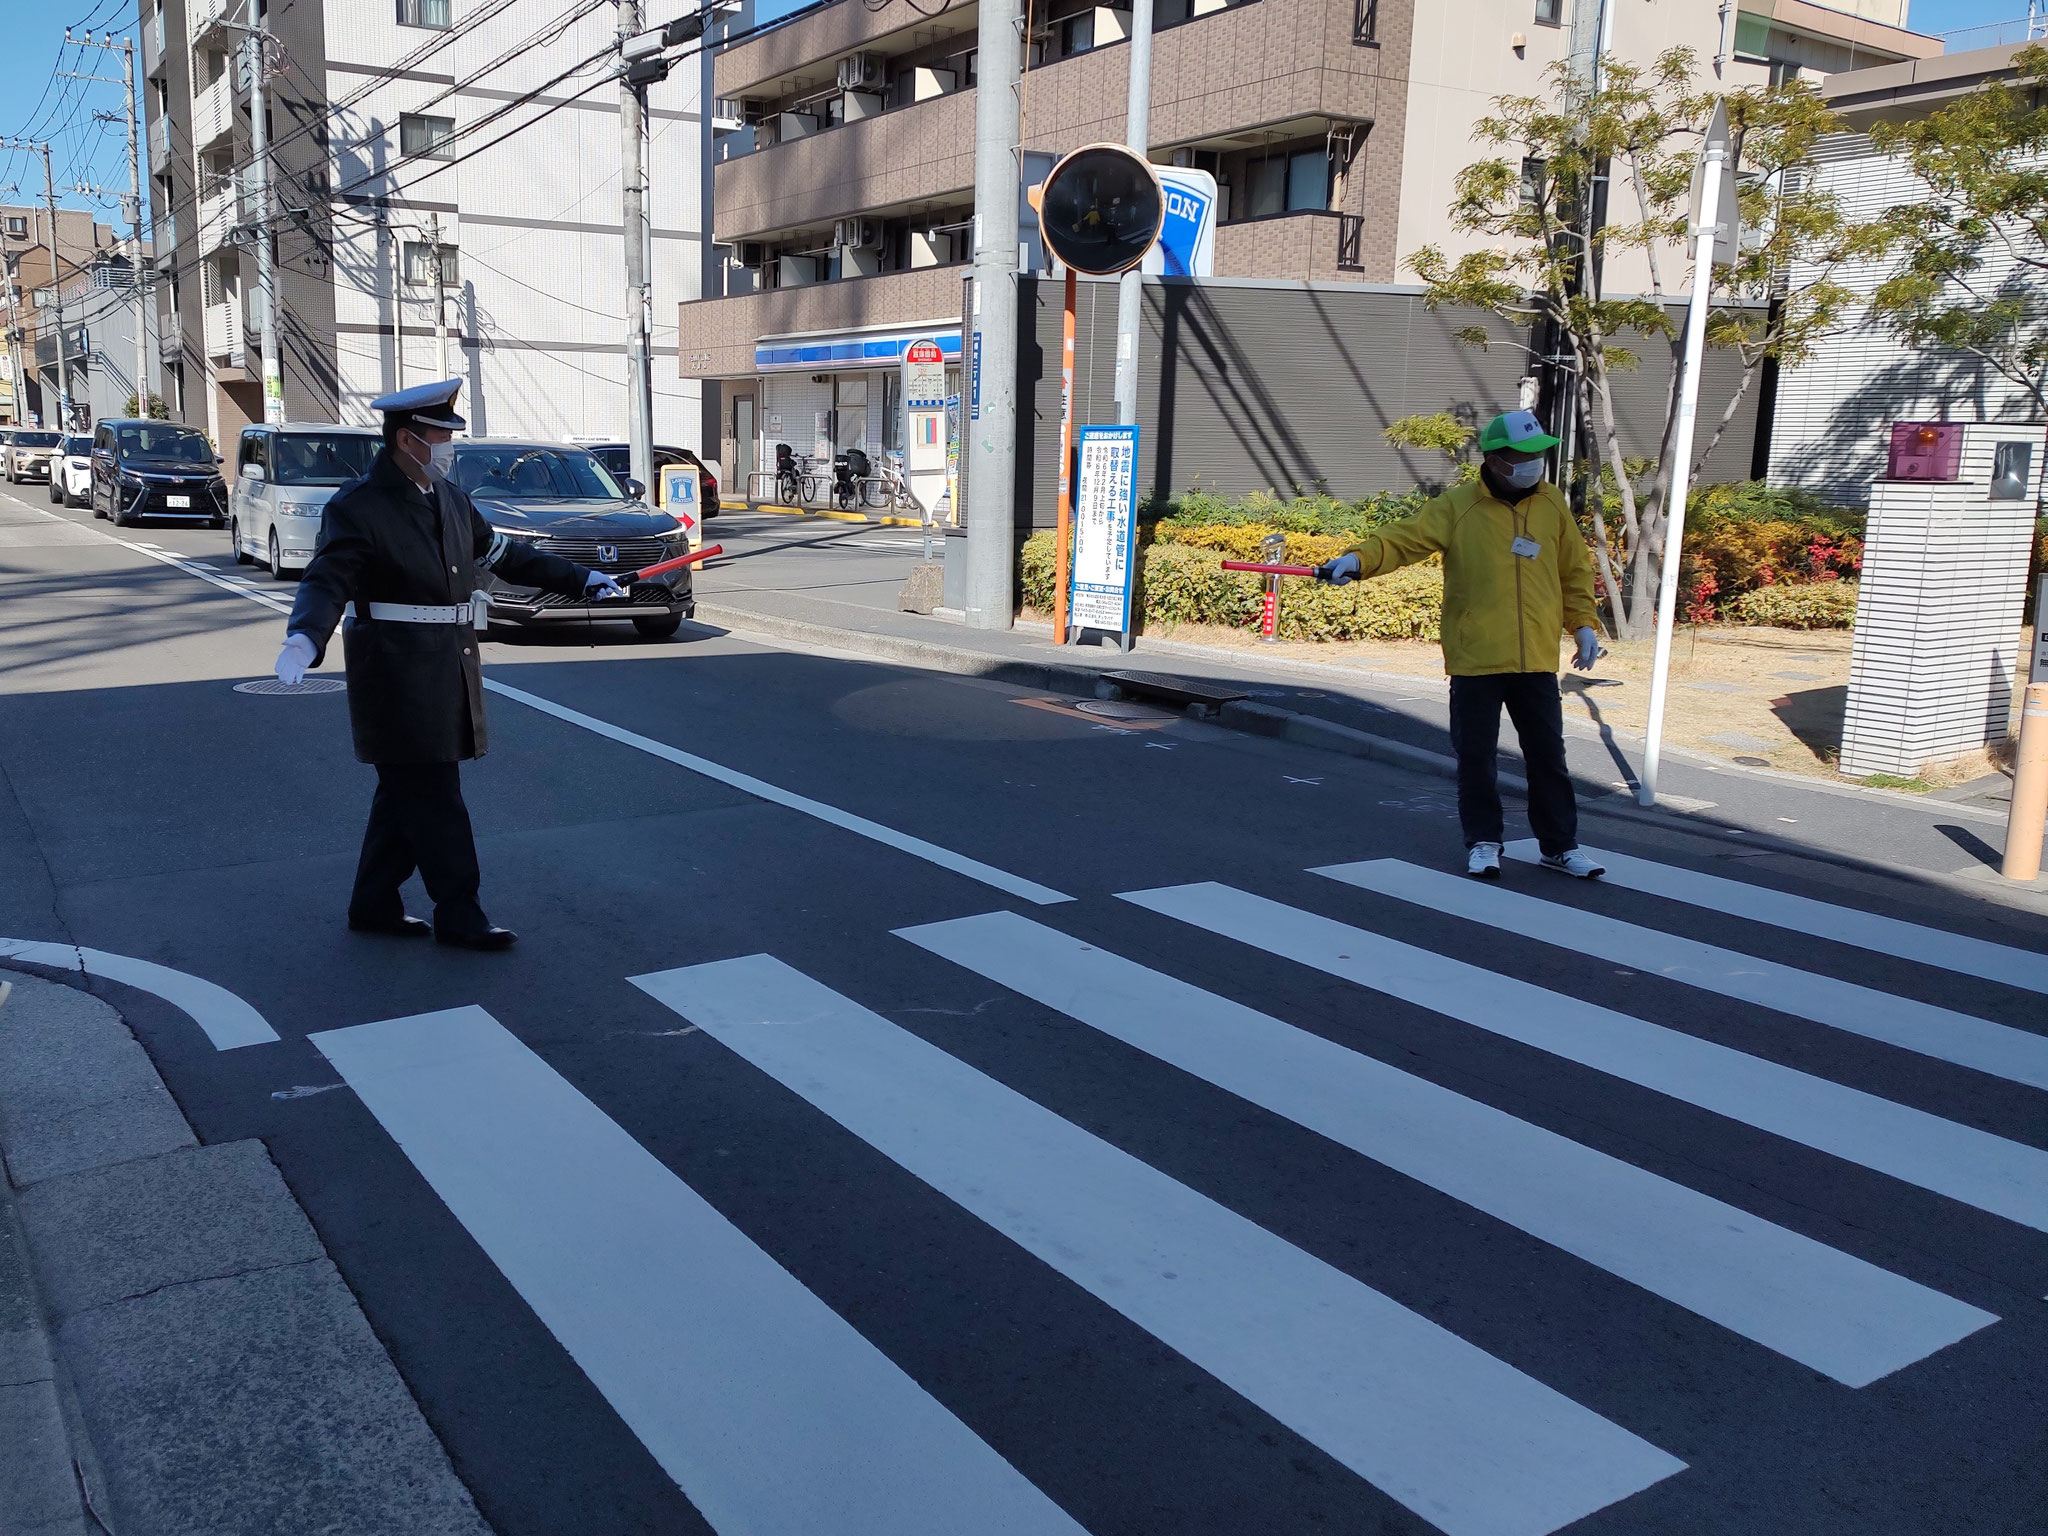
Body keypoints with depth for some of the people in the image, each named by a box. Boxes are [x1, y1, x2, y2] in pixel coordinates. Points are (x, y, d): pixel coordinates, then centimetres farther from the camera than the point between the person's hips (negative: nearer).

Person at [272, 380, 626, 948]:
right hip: (399, 677, -8)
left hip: (447, 673, 8)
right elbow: (326, 582, -19)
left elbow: (504, 553, 22)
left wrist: (581, 578, 24)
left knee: (407, 795, 14)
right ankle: (458, 916, 5)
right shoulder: (357, 507, -11)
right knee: (434, 800, -3)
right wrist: (304, 638, -39)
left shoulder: (449, 497, 13)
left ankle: (374, 904, 25)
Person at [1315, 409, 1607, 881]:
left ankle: (1560, 844, 21)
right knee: (1476, 755, 6)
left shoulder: (1552, 504, 7)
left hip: (1536, 660, 3)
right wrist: (1357, 559, -30)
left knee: (1548, 754, 8)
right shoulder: (1457, 506, -4)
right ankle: (1482, 842, 21)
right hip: (1475, 659, -2)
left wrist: (1583, 625, 9)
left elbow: (1574, 570, 15)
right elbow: (1404, 538, -14)